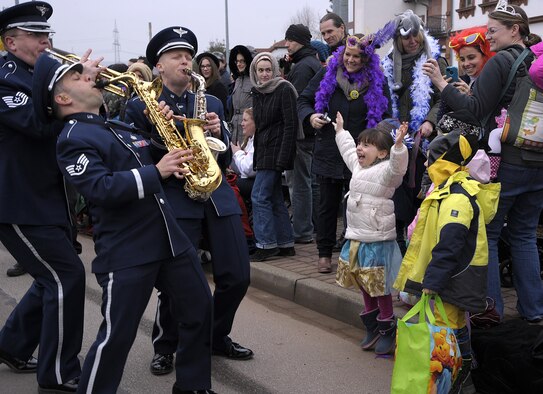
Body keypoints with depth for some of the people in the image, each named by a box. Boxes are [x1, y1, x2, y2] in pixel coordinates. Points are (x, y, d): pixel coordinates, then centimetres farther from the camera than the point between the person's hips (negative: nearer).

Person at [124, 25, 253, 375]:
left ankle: (217, 337, 27)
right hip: (174, 199, -4)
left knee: (237, 277, 2)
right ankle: (165, 347, 18)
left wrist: (218, 133, -6)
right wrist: (156, 132, -16)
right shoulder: (141, 107, 4)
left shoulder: (212, 104, 15)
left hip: (217, 196, 4)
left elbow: (226, 159, 14)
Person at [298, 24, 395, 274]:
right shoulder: (326, 74, 2)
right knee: (328, 204, 10)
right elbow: (303, 100, 10)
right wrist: (310, 116, -11)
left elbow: (385, 118, 7)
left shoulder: (376, 81, 1)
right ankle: (325, 253, 22)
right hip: (329, 153, 1)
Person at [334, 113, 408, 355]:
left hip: (378, 241, -9)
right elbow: (347, 149, 32)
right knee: (365, 287, 17)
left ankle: (387, 331, 13)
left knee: (381, 288, -1)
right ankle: (372, 328, 30)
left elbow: (397, 166, -35)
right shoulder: (358, 167, 13)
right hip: (355, 239, 9)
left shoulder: (385, 170, -12)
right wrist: (340, 130, 43)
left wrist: (398, 145, -50)